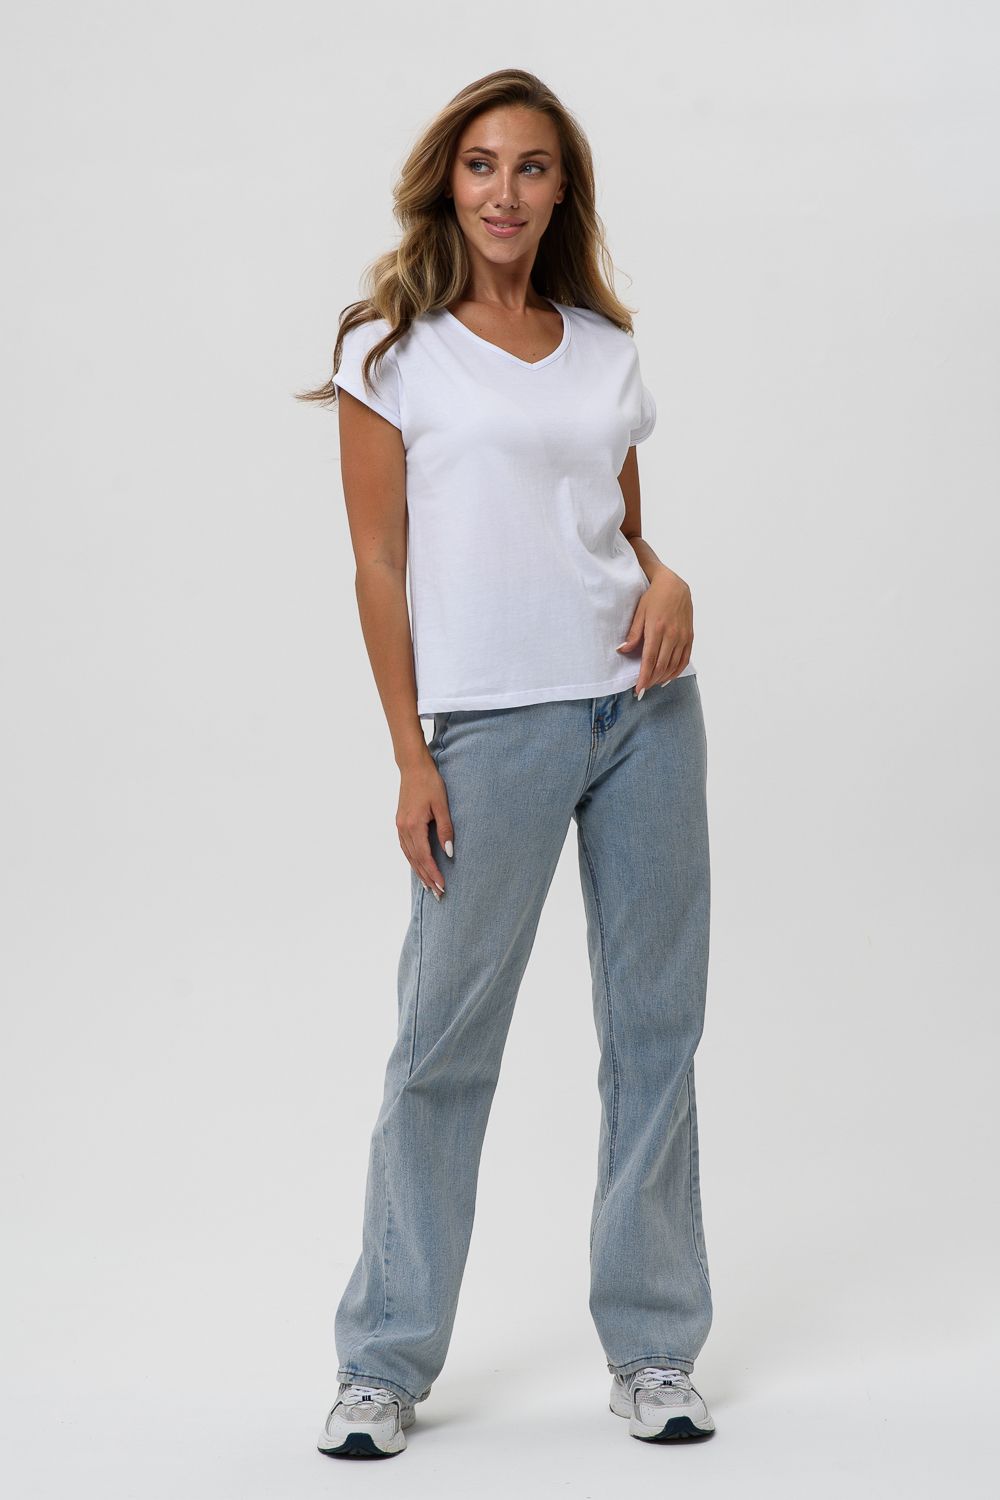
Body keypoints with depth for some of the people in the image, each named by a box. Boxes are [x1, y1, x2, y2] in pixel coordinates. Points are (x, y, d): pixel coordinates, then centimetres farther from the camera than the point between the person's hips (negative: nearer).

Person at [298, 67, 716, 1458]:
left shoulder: (606, 351, 12)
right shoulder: (394, 349, 1)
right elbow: (379, 564, -2)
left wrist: (669, 581, -4)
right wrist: (411, 756, -7)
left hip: (644, 707, 4)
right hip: (490, 725, -4)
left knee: (657, 1025, 6)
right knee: (447, 1039, -1)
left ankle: (653, 1347, 18)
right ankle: (385, 1359, 12)